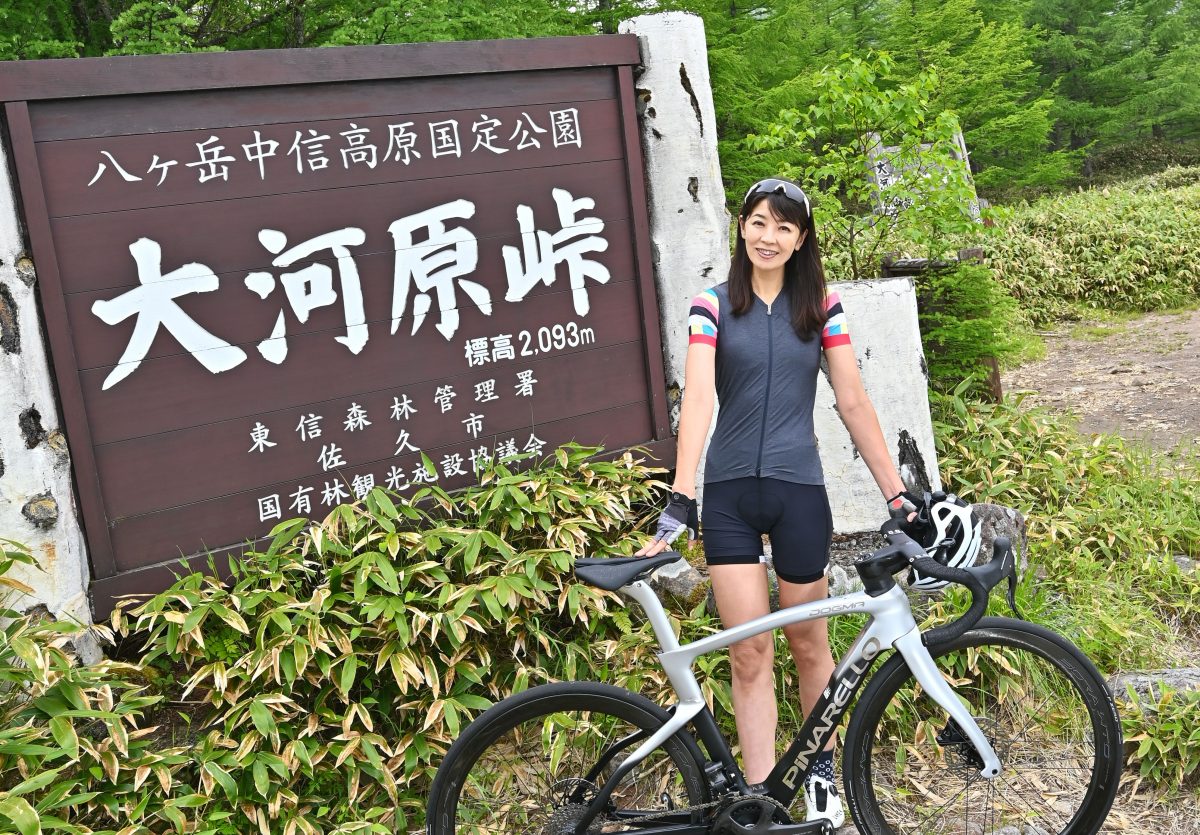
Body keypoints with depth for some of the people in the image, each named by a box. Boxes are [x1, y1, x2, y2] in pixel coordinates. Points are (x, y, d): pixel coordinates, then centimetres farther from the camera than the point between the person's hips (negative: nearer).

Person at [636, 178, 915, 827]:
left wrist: (896, 492, 0)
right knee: (749, 655, 1)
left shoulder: (821, 306, 4)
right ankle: (760, 802, 10)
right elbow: (698, 399, -12)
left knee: (808, 644, 14)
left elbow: (854, 403, 4)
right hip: (728, 493, -1)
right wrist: (679, 505, -21)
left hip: (798, 489, 1)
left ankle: (822, 770, 36)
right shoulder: (713, 306, -1)